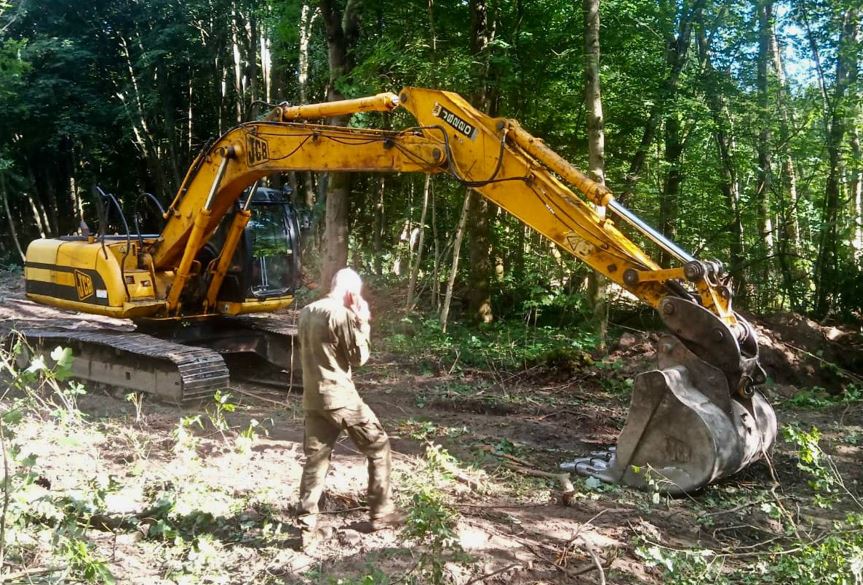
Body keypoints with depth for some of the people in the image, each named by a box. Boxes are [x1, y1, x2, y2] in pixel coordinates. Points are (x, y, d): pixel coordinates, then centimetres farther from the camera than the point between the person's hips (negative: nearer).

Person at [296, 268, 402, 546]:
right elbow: (359, 357, -9)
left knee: (315, 459, 11)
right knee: (379, 446, 9)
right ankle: (381, 513, 14)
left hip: (312, 398, 7)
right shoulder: (342, 314, -15)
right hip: (340, 397, -7)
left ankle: (307, 527, 8)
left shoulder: (306, 313, 10)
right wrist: (363, 322, -1)